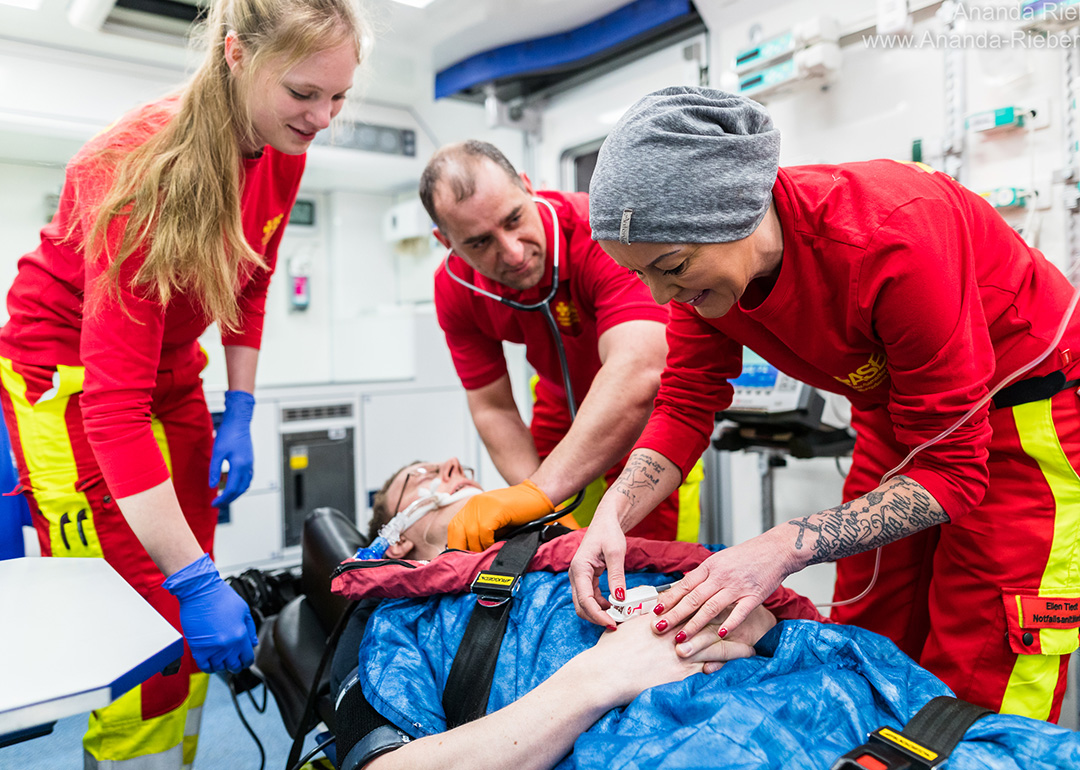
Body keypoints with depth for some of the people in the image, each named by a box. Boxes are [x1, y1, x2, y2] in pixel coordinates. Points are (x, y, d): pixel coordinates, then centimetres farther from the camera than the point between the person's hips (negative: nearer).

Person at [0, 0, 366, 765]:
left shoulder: (283, 153, -9)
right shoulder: (146, 165, -29)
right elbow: (113, 400, -33)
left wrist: (240, 411, 1)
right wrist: (196, 579, -34)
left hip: (170, 370, 6)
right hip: (68, 369, -6)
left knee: (193, 626, 7)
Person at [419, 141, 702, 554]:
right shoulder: (454, 288, -19)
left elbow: (638, 375, -48)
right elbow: (493, 410, -12)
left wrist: (540, 493, -53)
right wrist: (545, 514, -25)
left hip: (650, 409, -3)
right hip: (561, 406, 3)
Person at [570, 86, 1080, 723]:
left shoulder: (892, 241, -36)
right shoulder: (703, 256, -17)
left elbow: (950, 470, -30)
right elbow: (686, 406, -10)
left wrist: (783, 548, -41)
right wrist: (614, 514, -27)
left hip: (1024, 403, -5)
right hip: (895, 411, 6)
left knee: (975, 686, -4)